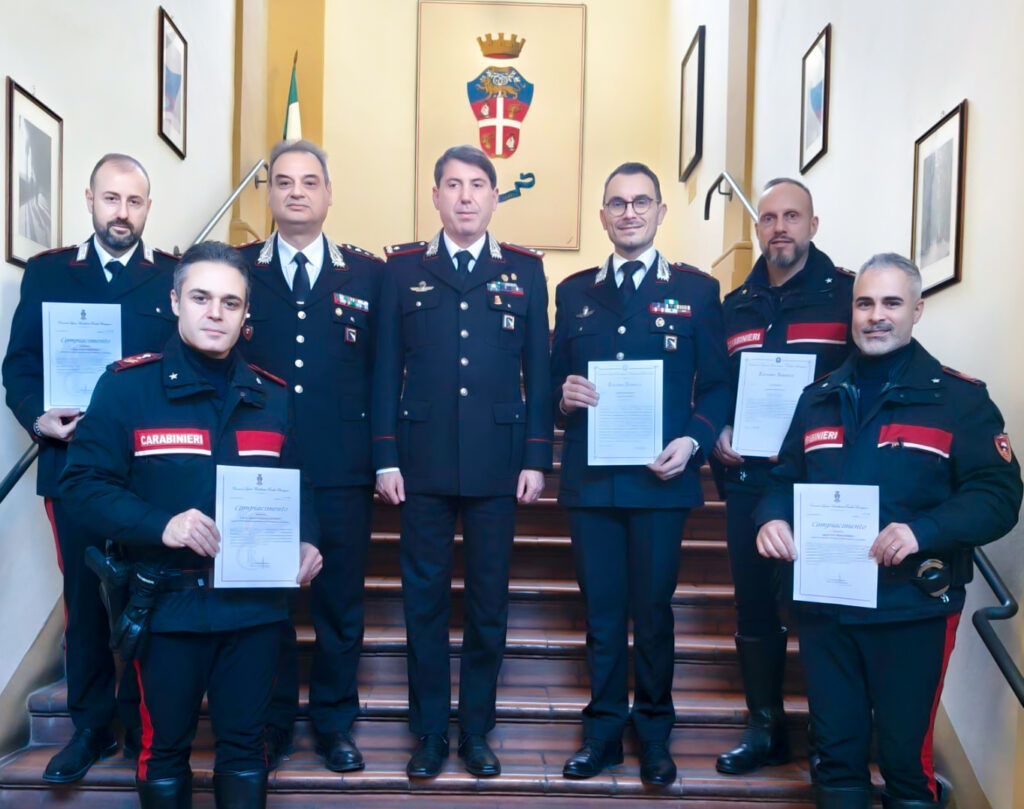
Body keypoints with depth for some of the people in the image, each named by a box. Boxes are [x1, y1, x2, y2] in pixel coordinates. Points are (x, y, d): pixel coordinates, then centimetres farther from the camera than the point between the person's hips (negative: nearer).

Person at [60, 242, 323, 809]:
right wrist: (160, 526, -23)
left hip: (255, 605, 3)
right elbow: (84, 481, -9)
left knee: (244, 745, 14)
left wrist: (306, 542, -5)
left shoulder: (271, 396, 6)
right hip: (167, 605, -2)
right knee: (164, 747, 13)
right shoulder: (126, 386, -6)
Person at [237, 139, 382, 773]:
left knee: (341, 602, 9)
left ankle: (335, 723, 27)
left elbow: (383, 371, 4)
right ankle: (271, 725, 27)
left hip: (343, 473, 0)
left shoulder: (367, 274, 6)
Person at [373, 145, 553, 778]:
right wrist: (386, 458, -1)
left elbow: (538, 369, 5)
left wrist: (536, 458, -1)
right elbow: (387, 369, 4)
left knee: (489, 600, 8)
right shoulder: (403, 269, 6)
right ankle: (430, 732, 22)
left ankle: (477, 730, 24)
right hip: (423, 462, 0)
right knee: (425, 599, 7)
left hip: (497, 463, 0)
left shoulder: (524, 269, 7)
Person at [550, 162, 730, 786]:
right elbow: (555, 379, 13)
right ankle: (604, 731, 25)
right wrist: (564, 395, -9)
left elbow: (718, 385, 2)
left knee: (654, 610, 8)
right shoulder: (574, 292, 11)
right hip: (590, 478, 2)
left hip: (661, 478, -2)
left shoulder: (697, 290, 3)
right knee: (602, 611, 10)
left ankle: (655, 735, 26)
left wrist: (694, 441, -14)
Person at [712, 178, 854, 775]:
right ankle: (765, 729, 25)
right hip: (748, 480, 4)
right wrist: (719, 434, -2)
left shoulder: (848, 294, -1)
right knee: (754, 606, 11)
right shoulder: (734, 306, 12)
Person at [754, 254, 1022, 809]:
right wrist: (772, 518, -7)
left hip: (912, 610, -4)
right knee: (835, 750, 14)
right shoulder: (819, 398, 11)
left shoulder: (959, 398, -3)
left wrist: (923, 532, -26)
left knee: (906, 756, 8)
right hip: (824, 604, 4)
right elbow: (785, 480, 15)